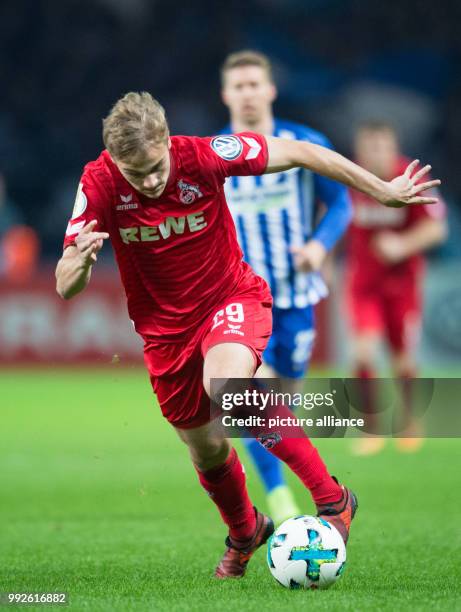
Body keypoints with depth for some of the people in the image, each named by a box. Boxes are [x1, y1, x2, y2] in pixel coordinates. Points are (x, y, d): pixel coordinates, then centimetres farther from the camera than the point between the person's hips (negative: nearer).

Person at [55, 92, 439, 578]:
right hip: (164, 327, 3)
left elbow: (297, 153, -11)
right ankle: (244, 533, 47)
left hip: (231, 298, -3)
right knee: (206, 448, 13)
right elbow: (65, 287, -19)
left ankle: (332, 500, -22)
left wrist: (383, 190, -5)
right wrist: (81, 261, -43)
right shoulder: (98, 184, -20)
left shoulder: (200, 156, -23)